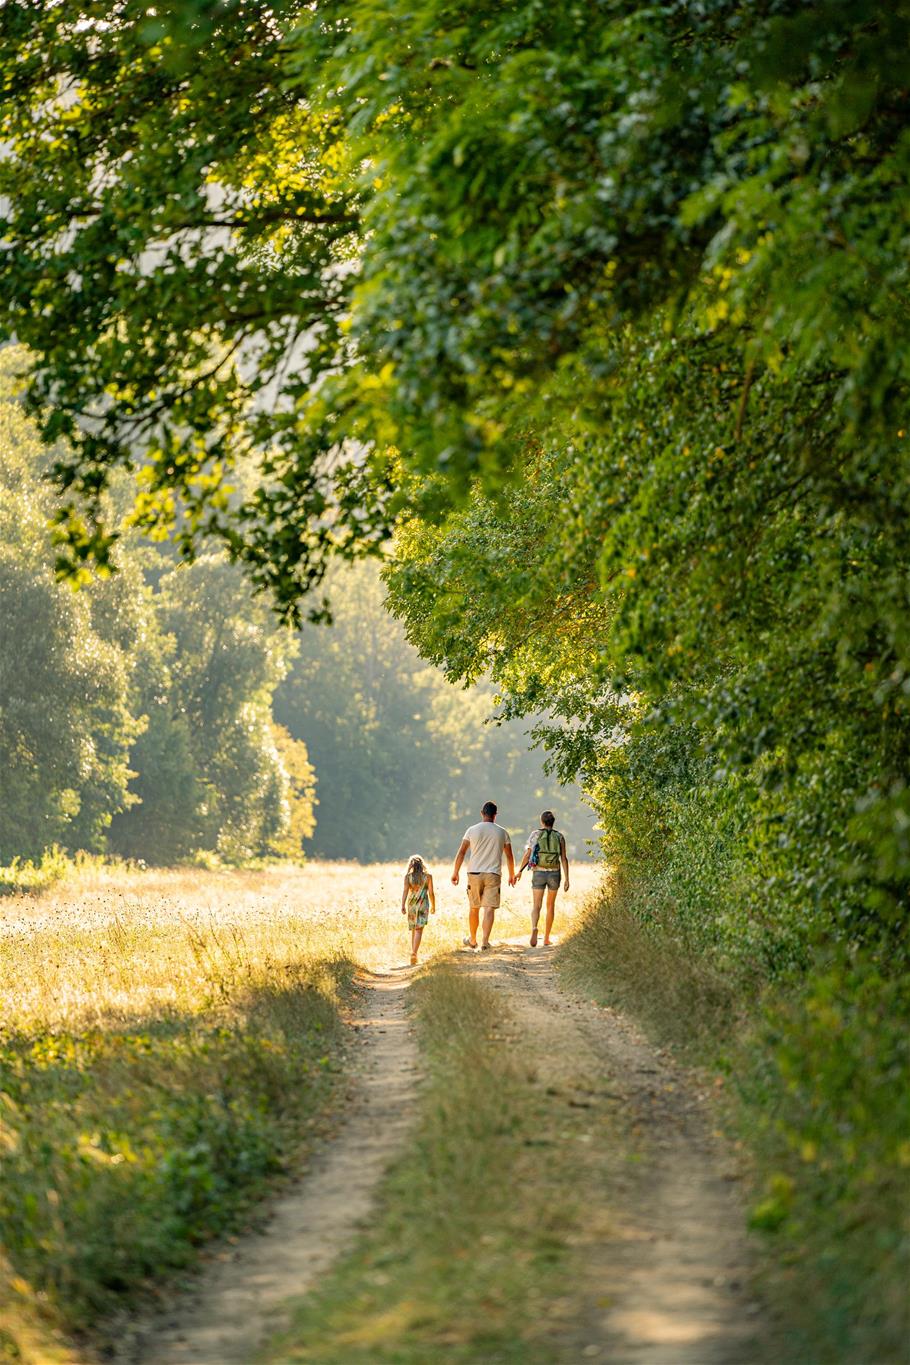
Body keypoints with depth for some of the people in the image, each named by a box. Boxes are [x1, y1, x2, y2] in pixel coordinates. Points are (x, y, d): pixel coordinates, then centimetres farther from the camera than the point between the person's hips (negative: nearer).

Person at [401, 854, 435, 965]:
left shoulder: (408, 876, 0)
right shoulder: (427, 876, 0)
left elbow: (405, 891, -10)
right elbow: (431, 892, -1)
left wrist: (403, 906, -14)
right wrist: (433, 906, 11)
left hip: (411, 904, 2)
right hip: (423, 904, -2)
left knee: (413, 930, 18)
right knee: (419, 930, -9)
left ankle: (414, 953, 24)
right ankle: (414, 953, -26)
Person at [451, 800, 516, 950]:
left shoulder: (472, 830, 1)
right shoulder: (502, 832, 3)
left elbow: (461, 852, -2)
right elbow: (509, 856, 10)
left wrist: (455, 872, 3)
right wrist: (512, 875, 22)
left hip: (474, 874, 1)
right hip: (493, 875, -1)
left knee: (474, 908, 13)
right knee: (489, 908, -4)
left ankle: (472, 940, 25)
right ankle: (485, 941, -16)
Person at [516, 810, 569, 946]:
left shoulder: (535, 834, -1)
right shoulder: (559, 837, 2)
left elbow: (527, 854, -6)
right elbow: (564, 858, -3)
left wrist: (520, 871, 4)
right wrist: (567, 879, -2)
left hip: (538, 873, -1)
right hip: (554, 874, 1)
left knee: (536, 906, -3)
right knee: (550, 905, 18)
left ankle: (534, 928, -35)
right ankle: (546, 939, 19)